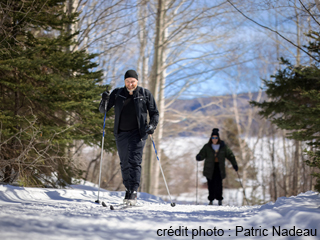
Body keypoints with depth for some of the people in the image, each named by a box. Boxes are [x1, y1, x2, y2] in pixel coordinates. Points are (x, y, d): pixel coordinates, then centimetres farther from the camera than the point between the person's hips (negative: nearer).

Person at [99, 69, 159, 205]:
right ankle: (128, 189, 20)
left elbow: (154, 113, 7)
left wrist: (152, 125, -12)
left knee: (135, 161, -13)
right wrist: (104, 101, -14)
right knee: (124, 163, 8)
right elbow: (103, 110, 8)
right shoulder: (117, 94, 6)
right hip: (121, 133, 3)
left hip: (137, 133, -3)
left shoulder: (145, 94, 2)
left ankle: (133, 193, -16)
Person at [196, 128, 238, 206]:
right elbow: (202, 155, -1)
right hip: (209, 168, 0)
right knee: (211, 184, -3)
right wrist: (198, 157, -25)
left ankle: (219, 199, -2)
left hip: (219, 168, 0)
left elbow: (230, 155, 12)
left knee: (218, 184, -12)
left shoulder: (223, 147, 6)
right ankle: (211, 200, 8)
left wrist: (234, 164, 8)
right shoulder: (207, 147, 4)